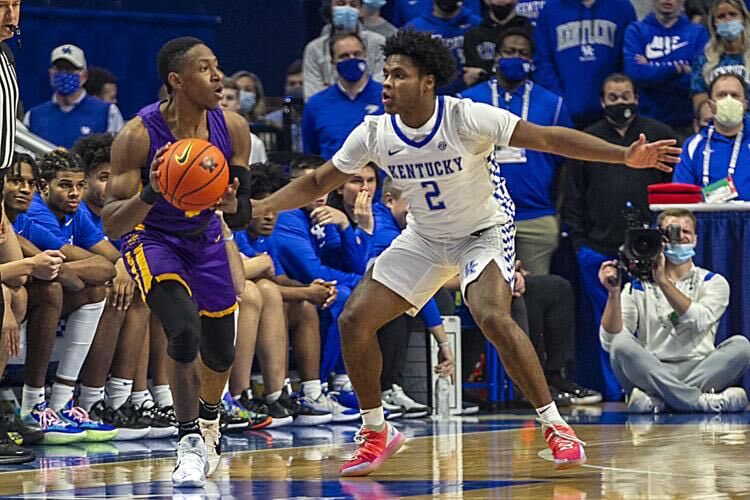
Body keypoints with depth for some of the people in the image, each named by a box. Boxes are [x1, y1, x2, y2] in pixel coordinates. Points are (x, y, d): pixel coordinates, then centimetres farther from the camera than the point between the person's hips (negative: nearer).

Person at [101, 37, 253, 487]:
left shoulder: (232, 128, -16)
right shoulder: (138, 136, -28)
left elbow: (241, 217, -8)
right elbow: (112, 224, -27)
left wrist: (232, 203, -32)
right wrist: (150, 194, -45)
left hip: (205, 236, 5)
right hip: (153, 237, -5)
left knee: (221, 352, 14)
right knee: (185, 332, -27)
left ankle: (209, 420, 47)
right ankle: (190, 441, -10)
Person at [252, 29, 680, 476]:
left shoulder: (467, 118, -26)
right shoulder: (374, 134, -13)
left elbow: (548, 138, -26)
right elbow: (318, 183, 0)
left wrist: (625, 155, -34)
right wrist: (259, 206, -13)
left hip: (483, 231, -5)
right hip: (424, 239, 5)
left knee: (492, 316, -31)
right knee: (354, 320, -7)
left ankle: (556, 426, -18)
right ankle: (377, 433, 12)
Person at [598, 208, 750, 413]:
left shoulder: (713, 282, 12)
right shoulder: (638, 287, 11)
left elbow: (699, 321, -10)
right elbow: (610, 341, -2)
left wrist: (663, 281, -16)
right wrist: (614, 293, -15)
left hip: (699, 372, 0)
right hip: (652, 373, 0)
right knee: (622, 345, -28)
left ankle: (657, 402, -33)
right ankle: (704, 402, -35)